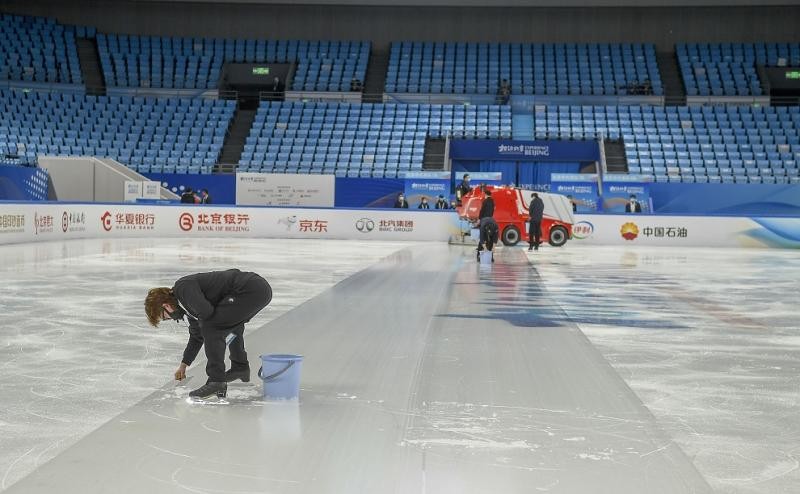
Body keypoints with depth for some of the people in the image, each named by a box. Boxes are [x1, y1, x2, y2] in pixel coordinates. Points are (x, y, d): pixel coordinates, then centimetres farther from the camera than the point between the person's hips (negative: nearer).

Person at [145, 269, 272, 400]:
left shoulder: (183, 287, -7)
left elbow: (206, 312, -21)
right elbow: (197, 336, 35)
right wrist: (183, 365, 45)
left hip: (252, 290, -11)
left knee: (210, 326, -11)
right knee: (231, 322, 33)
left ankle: (217, 382, -10)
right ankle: (241, 368, 44)